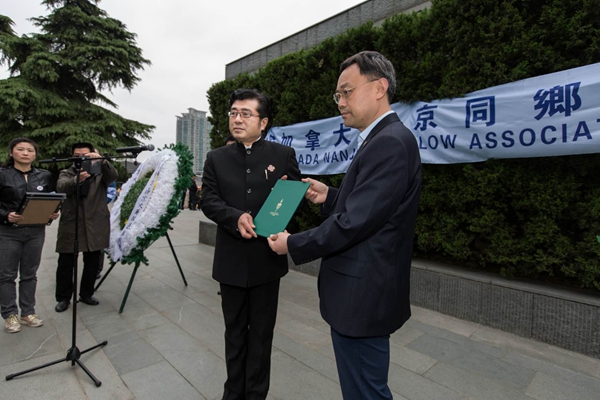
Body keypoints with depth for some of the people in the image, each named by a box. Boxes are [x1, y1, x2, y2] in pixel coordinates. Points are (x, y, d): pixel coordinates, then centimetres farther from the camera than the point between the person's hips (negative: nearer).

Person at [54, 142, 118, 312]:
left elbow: (113, 176, -17)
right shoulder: (66, 173, 7)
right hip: (70, 225, 0)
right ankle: (63, 298, 20)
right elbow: (61, 187, -15)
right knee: (65, 263, 5)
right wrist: (77, 179, -36)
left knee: (92, 263, 9)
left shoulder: (100, 172, 6)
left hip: (95, 225, 0)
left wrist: (101, 160, -34)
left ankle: (86, 294, 26)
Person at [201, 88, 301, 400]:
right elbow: (208, 200, -4)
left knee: (261, 332, 14)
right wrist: (236, 217, -22)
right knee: (234, 330, 19)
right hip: (231, 259, 2)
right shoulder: (216, 158, 5)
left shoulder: (284, 155, 0)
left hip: (267, 257, -1)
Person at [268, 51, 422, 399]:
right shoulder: (384, 139, 11)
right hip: (366, 292, 10)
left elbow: (354, 223, -25)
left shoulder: (390, 142, -21)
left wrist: (293, 244, -12)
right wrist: (330, 196, 5)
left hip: (362, 298, -10)